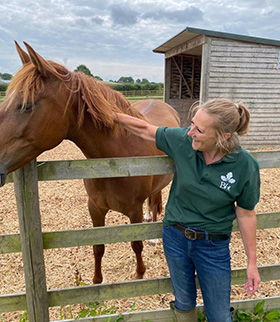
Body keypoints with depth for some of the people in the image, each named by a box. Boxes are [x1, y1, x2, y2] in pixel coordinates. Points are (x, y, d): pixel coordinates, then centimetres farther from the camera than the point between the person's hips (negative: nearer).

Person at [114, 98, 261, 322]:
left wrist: (252, 262, -2)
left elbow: (246, 214, -9)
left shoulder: (245, 166, -20)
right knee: (184, 303, 23)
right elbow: (145, 130, -1)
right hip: (175, 237, 2)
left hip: (213, 246, -2)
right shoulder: (183, 140, -16)